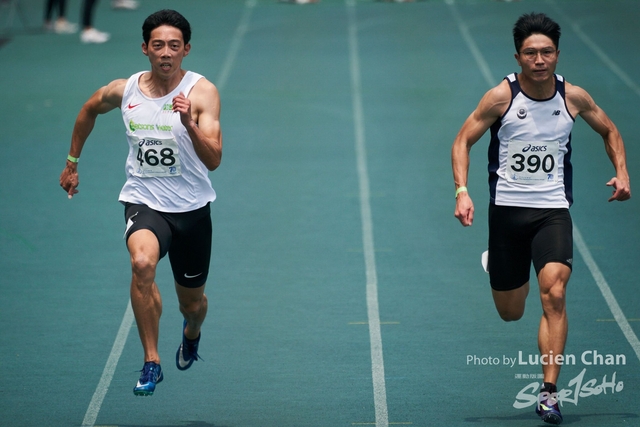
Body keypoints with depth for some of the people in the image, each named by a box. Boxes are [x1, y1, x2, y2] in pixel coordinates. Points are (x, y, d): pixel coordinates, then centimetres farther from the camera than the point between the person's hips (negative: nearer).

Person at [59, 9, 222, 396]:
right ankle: (151, 362, -23)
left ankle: (191, 335, 55)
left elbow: (213, 160, -22)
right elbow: (89, 111, 20)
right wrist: (72, 162, 25)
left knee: (192, 301, 15)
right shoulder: (123, 91, -4)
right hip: (144, 201, 0)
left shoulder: (202, 92, -12)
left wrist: (190, 124, -38)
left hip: (191, 208, 0)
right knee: (142, 263, -33)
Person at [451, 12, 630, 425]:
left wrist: (622, 171, -1)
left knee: (554, 294, -22)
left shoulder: (573, 97, -3)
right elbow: (463, 141, -2)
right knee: (511, 313, 10)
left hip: (553, 210, 0)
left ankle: (549, 392, -19)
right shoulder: (501, 97, -9)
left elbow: (610, 131, 15)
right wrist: (462, 191, -17)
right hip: (507, 209, 0)